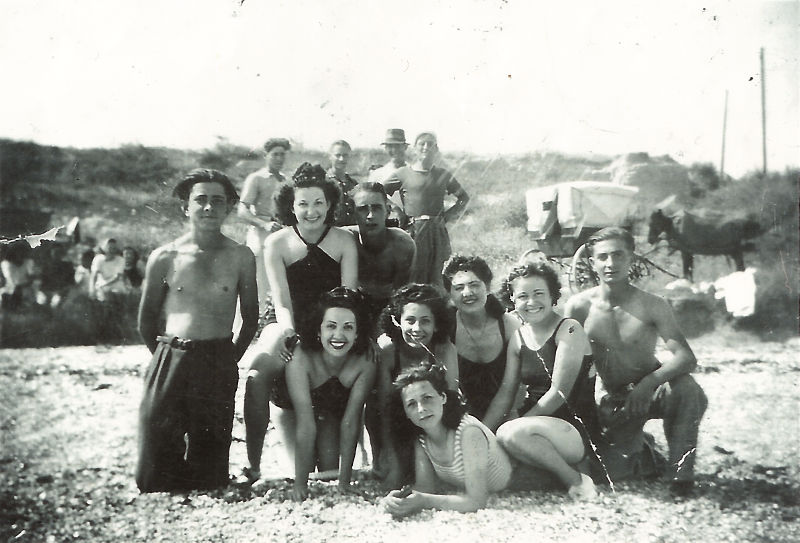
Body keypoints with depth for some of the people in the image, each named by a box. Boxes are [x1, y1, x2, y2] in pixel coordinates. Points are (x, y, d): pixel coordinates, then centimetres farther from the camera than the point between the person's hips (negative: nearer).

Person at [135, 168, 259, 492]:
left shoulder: (240, 257, 5)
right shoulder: (165, 257, 4)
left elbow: (250, 318, 13)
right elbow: (146, 322, 13)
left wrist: (231, 359, 10)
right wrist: (166, 355, 12)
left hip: (220, 363, 0)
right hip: (171, 358, 0)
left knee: (211, 442, 2)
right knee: (159, 440, -1)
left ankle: (205, 491, 24)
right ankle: (157, 498, 21)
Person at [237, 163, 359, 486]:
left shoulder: (344, 241, -2)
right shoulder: (277, 244, -2)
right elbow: (282, 301, -9)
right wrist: (289, 335, -29)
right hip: (288, 324, 0)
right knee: (257, 376, -28)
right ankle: (253, 465, -17)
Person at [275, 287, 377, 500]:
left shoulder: (365, 363, -33)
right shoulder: (301, 359, -40)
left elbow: (350, 422, -29)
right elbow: (306, 424, -39)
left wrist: (344, 481, -28)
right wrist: (300, 482, -38)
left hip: (333, 410, 2)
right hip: (294, 409, -2)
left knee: (331, 469, -8)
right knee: (305, 466, -15)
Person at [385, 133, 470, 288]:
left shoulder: (443, 175, 11)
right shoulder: (403, 173, 5)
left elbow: (464, 197, 22)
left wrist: (448, 215, 10)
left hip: (437, 231, 2)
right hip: (412, 231, -2)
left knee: (434, 279, 4)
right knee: (411, 278, -7)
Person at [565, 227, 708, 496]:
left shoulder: (651, 305, -15)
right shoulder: (580, 307, -11)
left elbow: (686, 357, -23)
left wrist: (647, 384, -38)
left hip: (652, 391, -1)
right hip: (614, 401, 2)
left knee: (688, 389, -34)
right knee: (613, 469, -13)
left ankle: (681, 471, -14)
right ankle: (640, 446, 23)